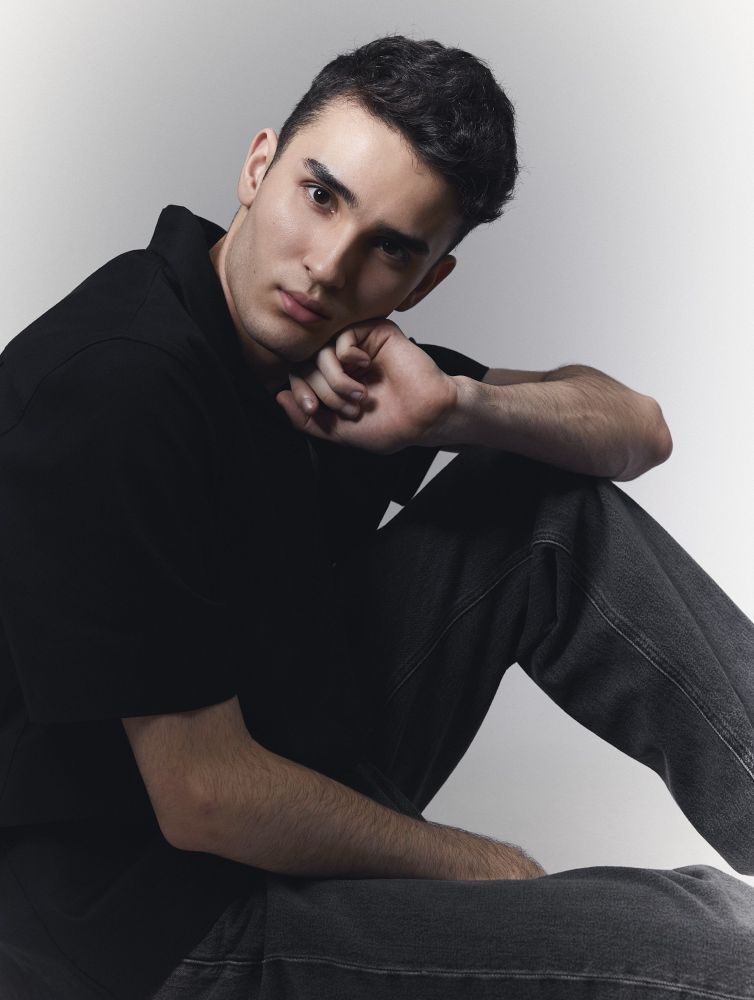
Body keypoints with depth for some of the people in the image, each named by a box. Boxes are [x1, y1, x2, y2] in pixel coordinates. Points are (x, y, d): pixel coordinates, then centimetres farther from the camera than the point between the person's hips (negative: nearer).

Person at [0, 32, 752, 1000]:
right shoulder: (117, 388, -25)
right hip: (148, 915, -8)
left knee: (553, 510, 0)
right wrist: (481, 868, -12)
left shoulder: (333, 342, 0)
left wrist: (460, 405, -17)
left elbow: (639, 428, 5)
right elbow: (205, 802, -26)